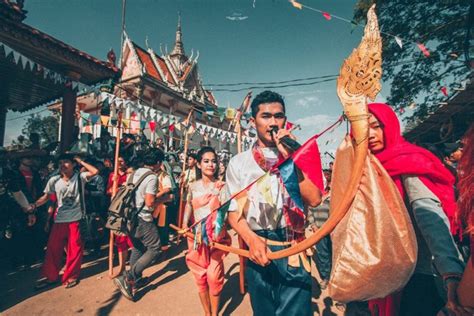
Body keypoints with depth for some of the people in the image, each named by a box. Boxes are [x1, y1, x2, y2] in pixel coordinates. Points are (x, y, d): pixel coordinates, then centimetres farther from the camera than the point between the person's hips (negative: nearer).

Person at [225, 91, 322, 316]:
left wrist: (290, 158, -17)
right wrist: (251, 238, -18)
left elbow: (314, 200, -11)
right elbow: (233, 211, 0)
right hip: (257, 251, 1)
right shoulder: (239, 162, 1)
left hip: (292, 250, 0)